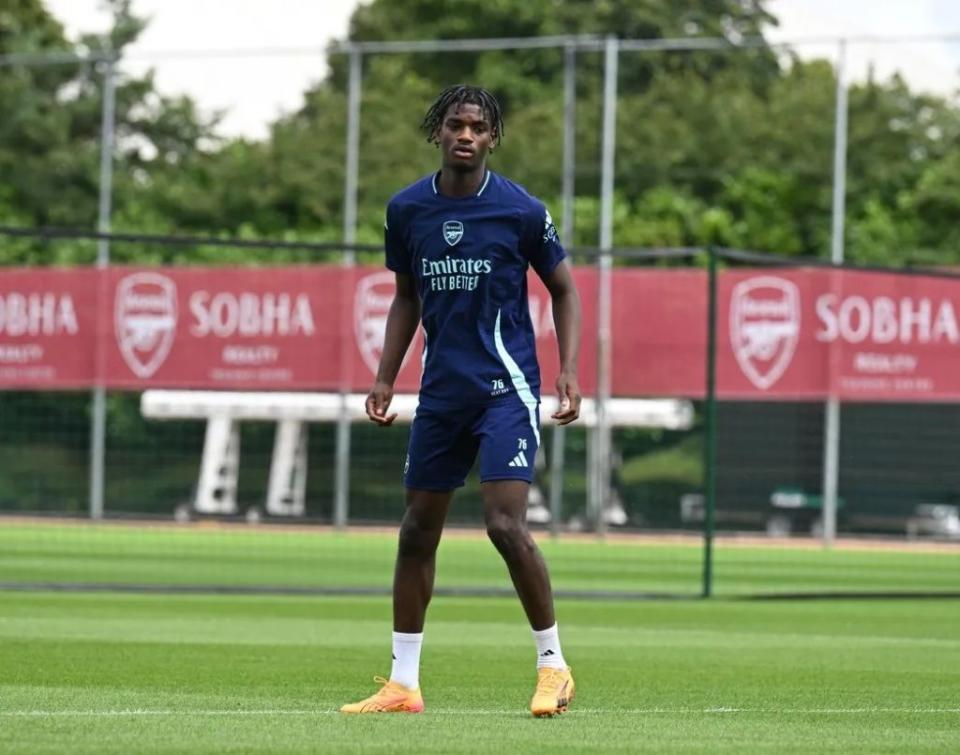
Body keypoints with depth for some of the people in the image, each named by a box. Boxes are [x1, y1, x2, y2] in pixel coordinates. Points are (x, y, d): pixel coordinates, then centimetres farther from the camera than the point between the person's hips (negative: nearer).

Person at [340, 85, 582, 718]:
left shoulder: (521, 210, -7)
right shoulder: (407, 210, 5)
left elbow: (564, 289, 3)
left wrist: (569, 374, -7)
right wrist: (386, 378, 10)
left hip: (506, 387, -5)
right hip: (442, 391, 5)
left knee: (505, 522, -17)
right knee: (417, 531, 6)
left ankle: (553, 665, -3)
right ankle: (403, 684, 14)